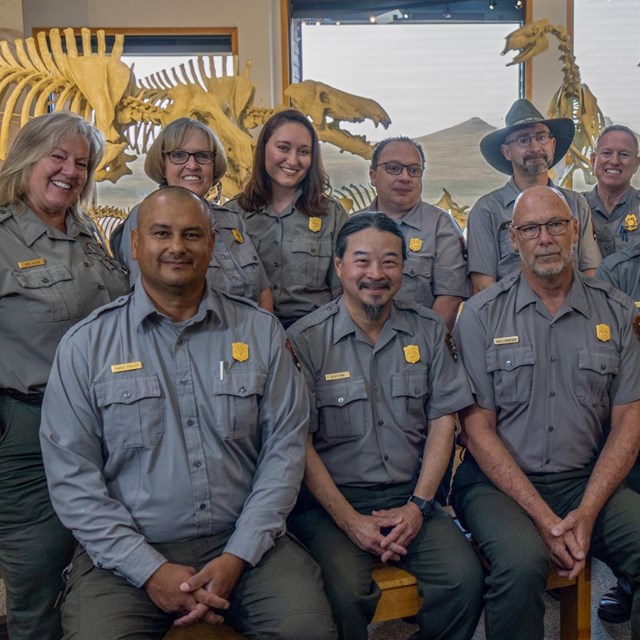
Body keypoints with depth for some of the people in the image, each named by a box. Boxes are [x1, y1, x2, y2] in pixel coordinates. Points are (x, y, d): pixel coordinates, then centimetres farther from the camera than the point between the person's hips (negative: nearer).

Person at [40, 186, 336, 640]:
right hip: (127, 552, 0)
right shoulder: (85, 345, -1)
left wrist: (238, 557, -8)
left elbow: (285, 445, 1)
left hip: (243, 543, 1)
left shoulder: (260, 331, 3)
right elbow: (71, 473, -4)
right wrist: (151, 570, -11)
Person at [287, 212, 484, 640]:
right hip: (331, 501, -3)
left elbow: (443, 420, 7)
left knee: (465, 580, -21)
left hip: (410, 497, 3)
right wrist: (350, 520, -12)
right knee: (346, 595, -28)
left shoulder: (428, 330, 8)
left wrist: (418, 506, -4)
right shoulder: (305, 339, -3)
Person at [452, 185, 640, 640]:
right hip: (499, 482, -2)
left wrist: (586, 513, -9)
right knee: (523, 561, -31)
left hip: (589, 481, 3)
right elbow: (479, 428, -4)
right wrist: (543, 516, -13)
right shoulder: (482, 315, -1)